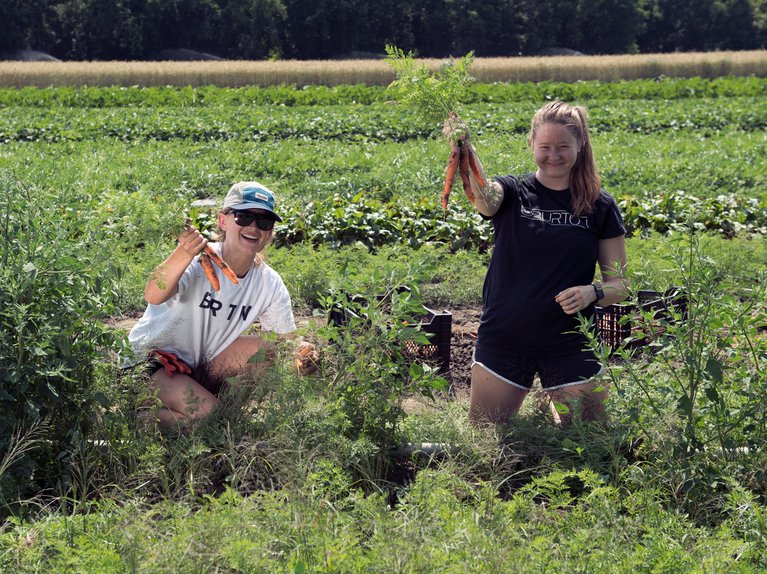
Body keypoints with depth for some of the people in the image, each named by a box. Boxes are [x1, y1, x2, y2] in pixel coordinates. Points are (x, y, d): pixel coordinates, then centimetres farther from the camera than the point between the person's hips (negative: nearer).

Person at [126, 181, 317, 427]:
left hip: (201, 368, 6)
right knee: (209, 414, -27)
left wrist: (302, 354, -24)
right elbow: (153, 296, -42)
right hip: (150, 360, -6)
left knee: (264, 349, -16)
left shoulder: (270, 284, -5)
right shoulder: (199, 261, -23)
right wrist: (184, 254, -62)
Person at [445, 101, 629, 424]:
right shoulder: (512, 193, -1)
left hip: (571, 345, 0)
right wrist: (463, 148, -46)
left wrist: (593, 292, -18)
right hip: (503, 338, 0)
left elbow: (620, 284, 5)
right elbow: (482, 196, -27)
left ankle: (555, 405, 37)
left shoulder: (600, 207, 1)